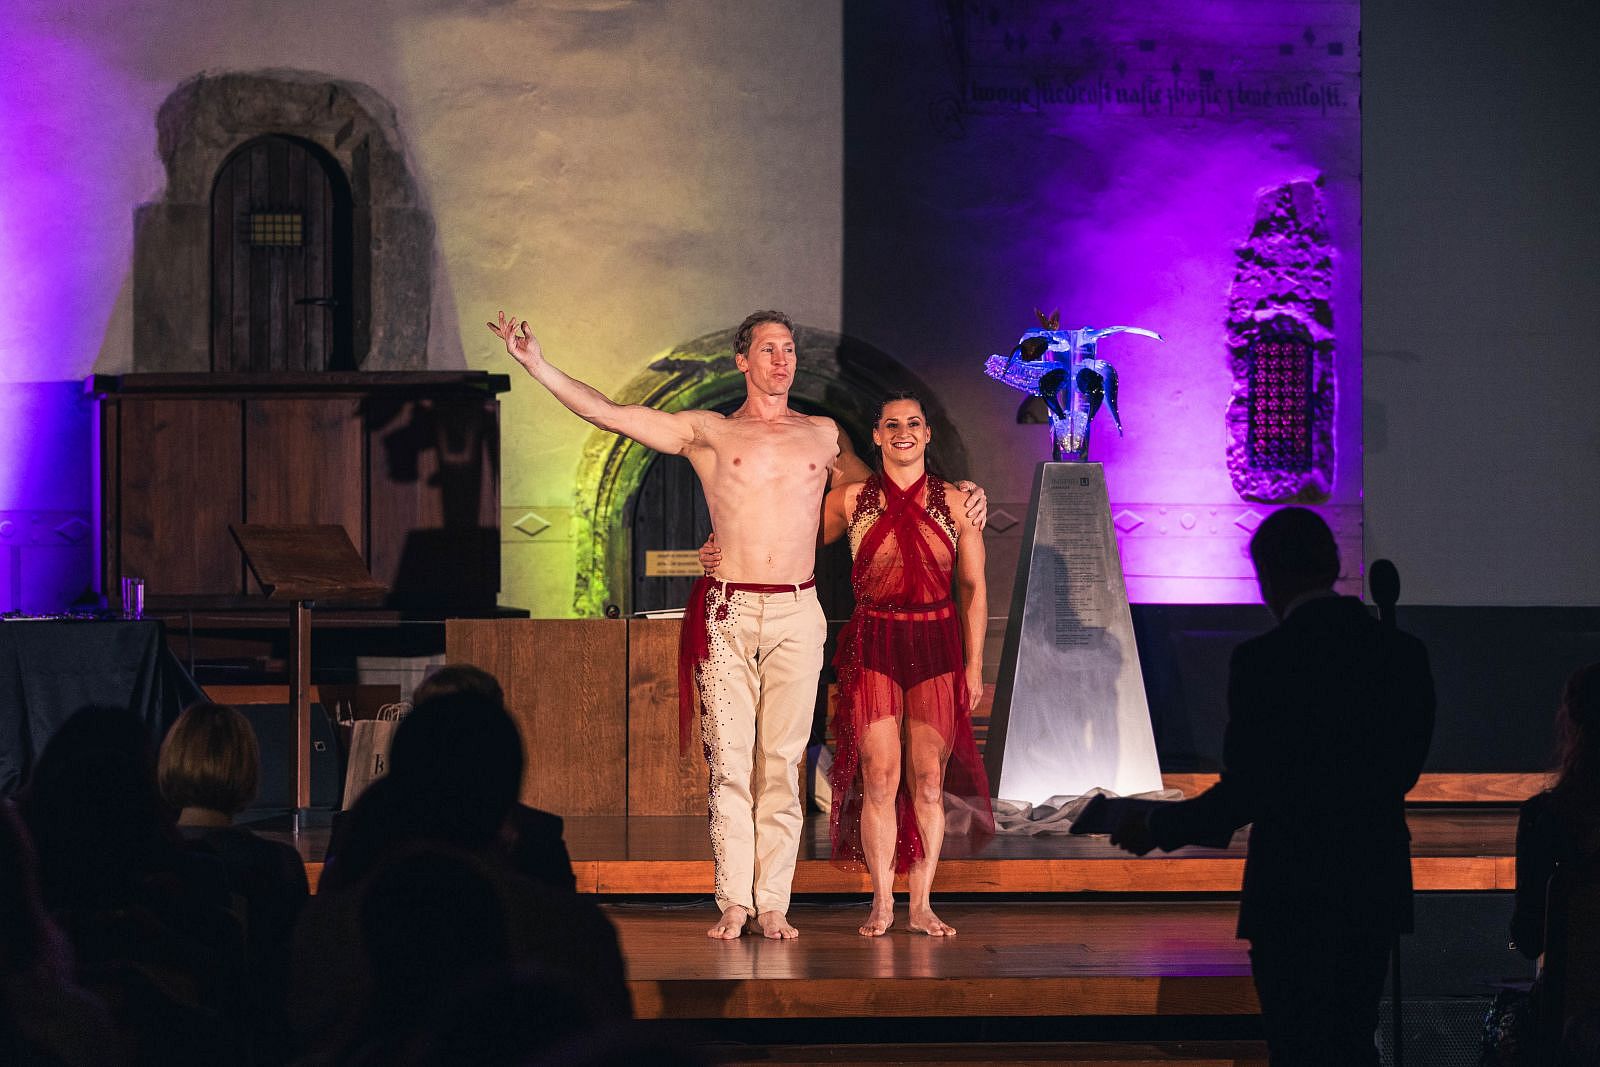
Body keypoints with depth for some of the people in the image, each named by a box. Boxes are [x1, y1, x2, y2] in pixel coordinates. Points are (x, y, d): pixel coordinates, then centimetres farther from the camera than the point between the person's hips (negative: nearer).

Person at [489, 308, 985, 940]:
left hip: (797, 615, 1)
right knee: (730, 761, -3)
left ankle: (773, 903, 1)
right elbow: (609, 415, 3)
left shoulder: (825, 435, 14)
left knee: (782, 763, -1)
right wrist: (538, 366, -2)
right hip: (728, 614, -1)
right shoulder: (707, 433, 8)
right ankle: (734, 902, 0)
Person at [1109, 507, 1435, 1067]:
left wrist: (1158, 828, -1)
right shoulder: (1404, 653, 2)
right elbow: (1402, 772, 10)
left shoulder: (1264, 659, -15)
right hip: (1377, 890, 5)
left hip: (1293, 896, -5)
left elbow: (1246, 790, -15)